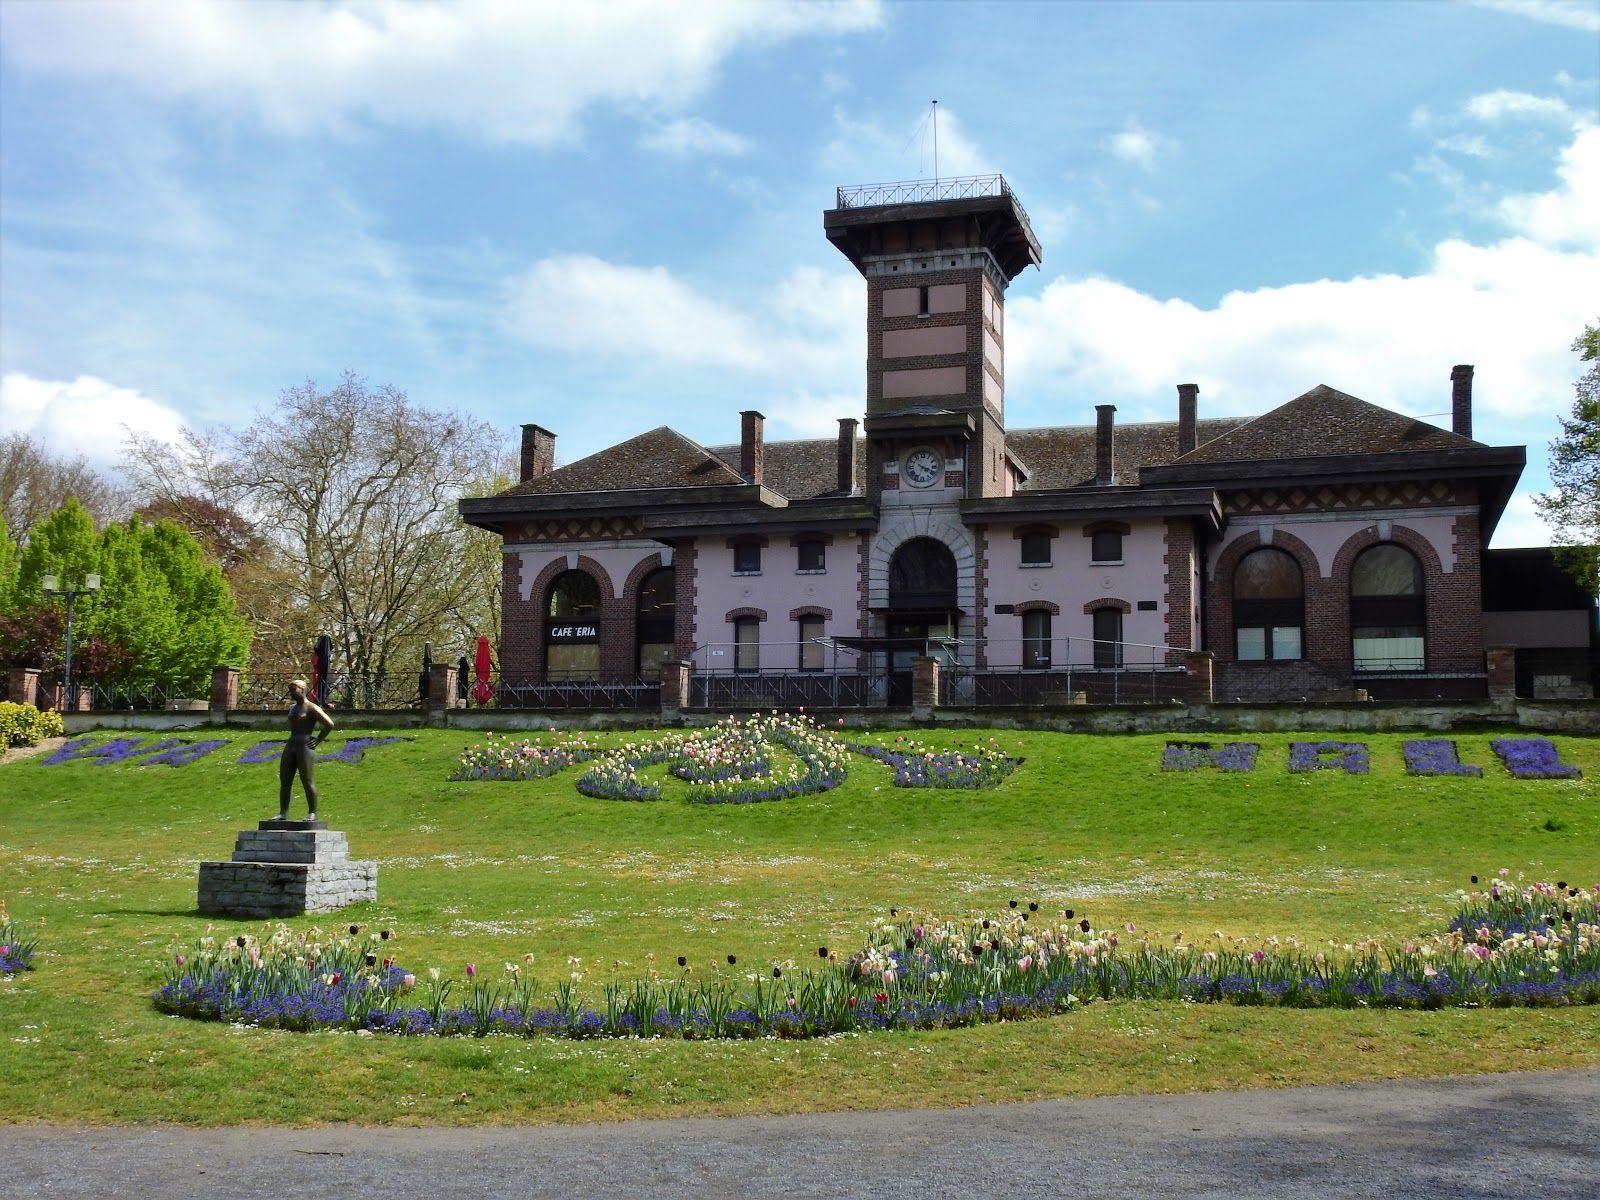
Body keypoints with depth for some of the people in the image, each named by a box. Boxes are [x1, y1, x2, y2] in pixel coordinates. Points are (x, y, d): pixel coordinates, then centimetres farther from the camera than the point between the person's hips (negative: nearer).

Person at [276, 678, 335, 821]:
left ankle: (313, 813, -2)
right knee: (284, 781, 3)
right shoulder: (292, 707, 18)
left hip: (305, 747, -8)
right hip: (290, 746, 8)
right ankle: (283, 813, 6)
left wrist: (318, 740, -10)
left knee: (307, 782, -8)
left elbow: (329, 724, -14)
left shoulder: (311, 708, -7)